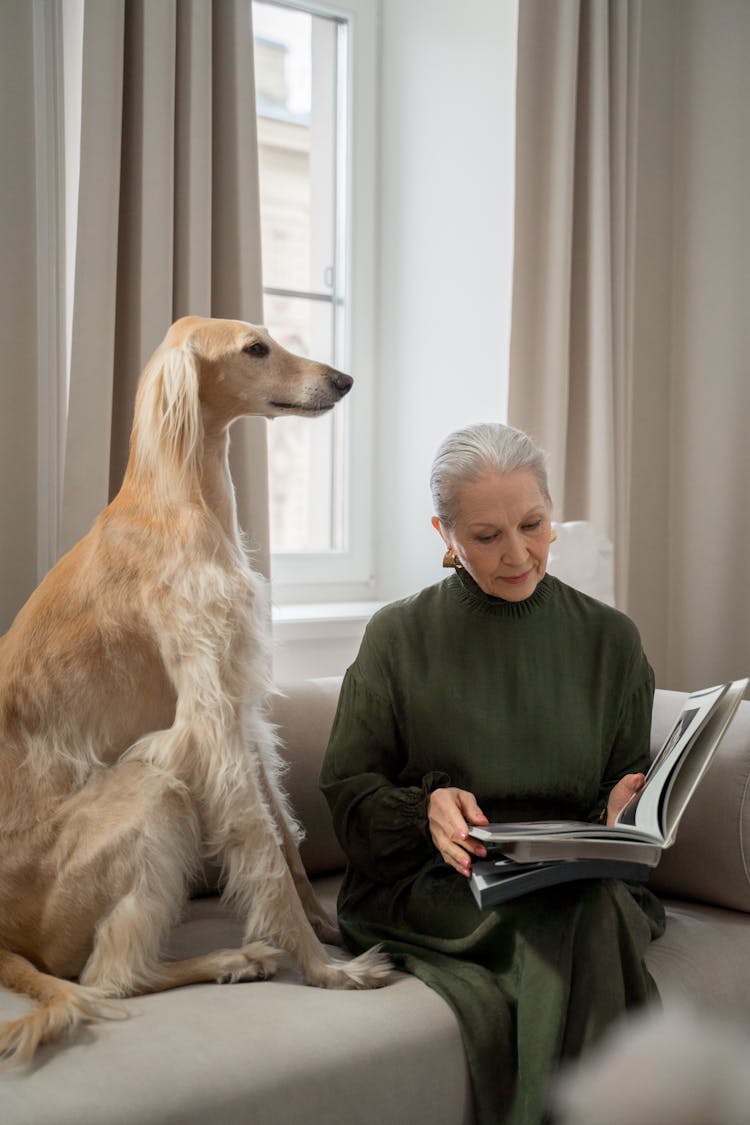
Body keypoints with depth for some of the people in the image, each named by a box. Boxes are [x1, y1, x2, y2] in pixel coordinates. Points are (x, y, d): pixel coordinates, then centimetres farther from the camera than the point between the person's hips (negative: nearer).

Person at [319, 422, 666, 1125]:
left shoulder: (609, 639, 11)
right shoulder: (398, 637, 6)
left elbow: (629, 782, 15)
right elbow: (347, 790, 5)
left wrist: (626, 806, -9)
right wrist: (425, 807, -16)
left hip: (580, 878, 2)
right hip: (429, 883, -2)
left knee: (594, 908, -34)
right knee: (573, 927, -33)